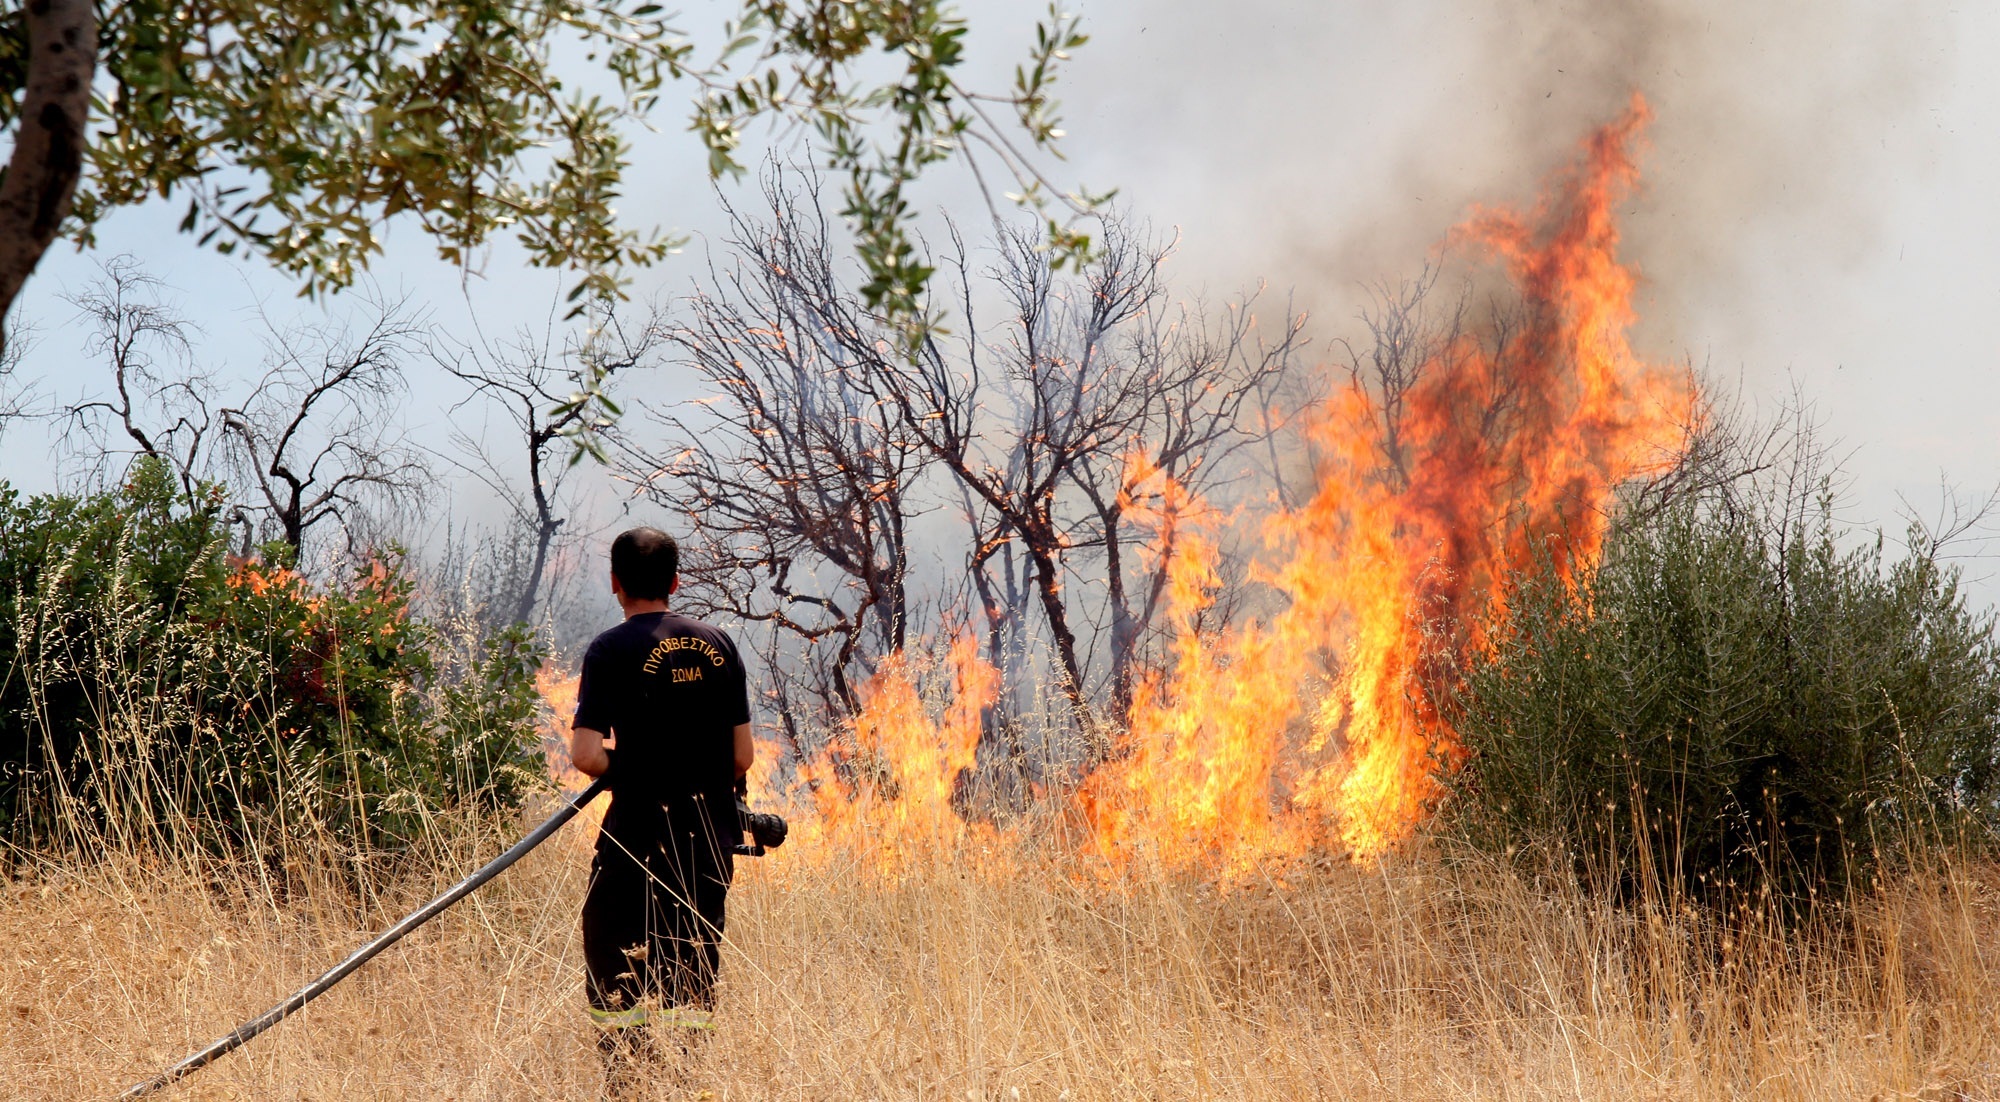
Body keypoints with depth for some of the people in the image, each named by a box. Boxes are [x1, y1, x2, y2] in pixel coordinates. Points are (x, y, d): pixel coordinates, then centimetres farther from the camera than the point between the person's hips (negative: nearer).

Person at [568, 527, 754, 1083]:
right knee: (694, 970, 12)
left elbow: (585, 754, -15)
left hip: (639, 833, -4)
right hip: (710, 834, 4)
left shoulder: (612, 650, -7)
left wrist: (620, 771, 5)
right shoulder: (717, 644, 5)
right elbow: (742, 756, 4)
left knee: (616, 975, 4)